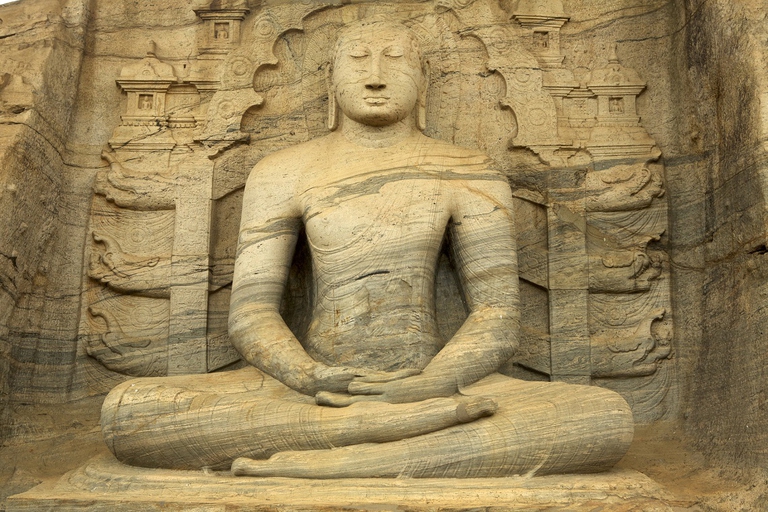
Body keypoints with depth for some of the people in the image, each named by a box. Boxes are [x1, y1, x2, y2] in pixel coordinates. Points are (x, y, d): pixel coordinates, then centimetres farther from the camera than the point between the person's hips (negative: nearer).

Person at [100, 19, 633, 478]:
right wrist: (314, 380, -21)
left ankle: (321, 464, -31)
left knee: (610, 417, -27)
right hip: (315, 385, 1)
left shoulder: (469, 174, 4)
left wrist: (425, 387, -21)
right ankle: (404, 428, -28)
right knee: (126, 412, -24)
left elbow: (497, 320, -1)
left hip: (430, 379, 0)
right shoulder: (282, 173, 6)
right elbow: (251, 315, 1)